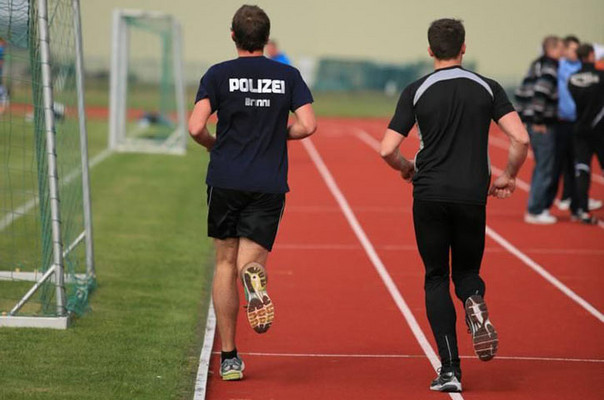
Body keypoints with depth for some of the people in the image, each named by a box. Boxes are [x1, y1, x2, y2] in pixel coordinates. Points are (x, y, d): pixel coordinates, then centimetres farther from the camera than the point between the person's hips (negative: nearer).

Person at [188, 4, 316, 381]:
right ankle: (255, 274, -37)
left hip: (226, 181, 0)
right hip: (270, 185, 0)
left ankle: (229, 357, 10)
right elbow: (308, 125, -3)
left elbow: (196, 127, -9)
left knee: (226, 264, 11)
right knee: (248, 259, 4)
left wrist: (215, 145, 12)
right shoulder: (289, 76, 5)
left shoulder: (219, 75, 0)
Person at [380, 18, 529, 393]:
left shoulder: (416, 91, 1)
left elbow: (388, 150, -3)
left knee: (436, 280, 9)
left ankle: (450, 369, -2)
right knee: (467, 272, 18)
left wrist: (409, 170, 18)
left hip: (430, 194, -1)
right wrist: (508, 177, 11)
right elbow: (521, 139, -6)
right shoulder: (488, 88, 3)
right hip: (473, 196, 1)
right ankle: (474, 301, -20)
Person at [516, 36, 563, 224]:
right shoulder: (550, 67, -12)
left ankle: (540, 207, 23)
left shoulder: (536, 66, 15)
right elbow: (541, 92, -23)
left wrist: (526, 115, 19)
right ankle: (535, 212, -3)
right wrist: (538, 120, -19)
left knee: (541, 167, 17)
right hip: (543, 127, -9)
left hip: (533, 123, 9)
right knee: (545, 169, -4)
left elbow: (520, 93, 17)